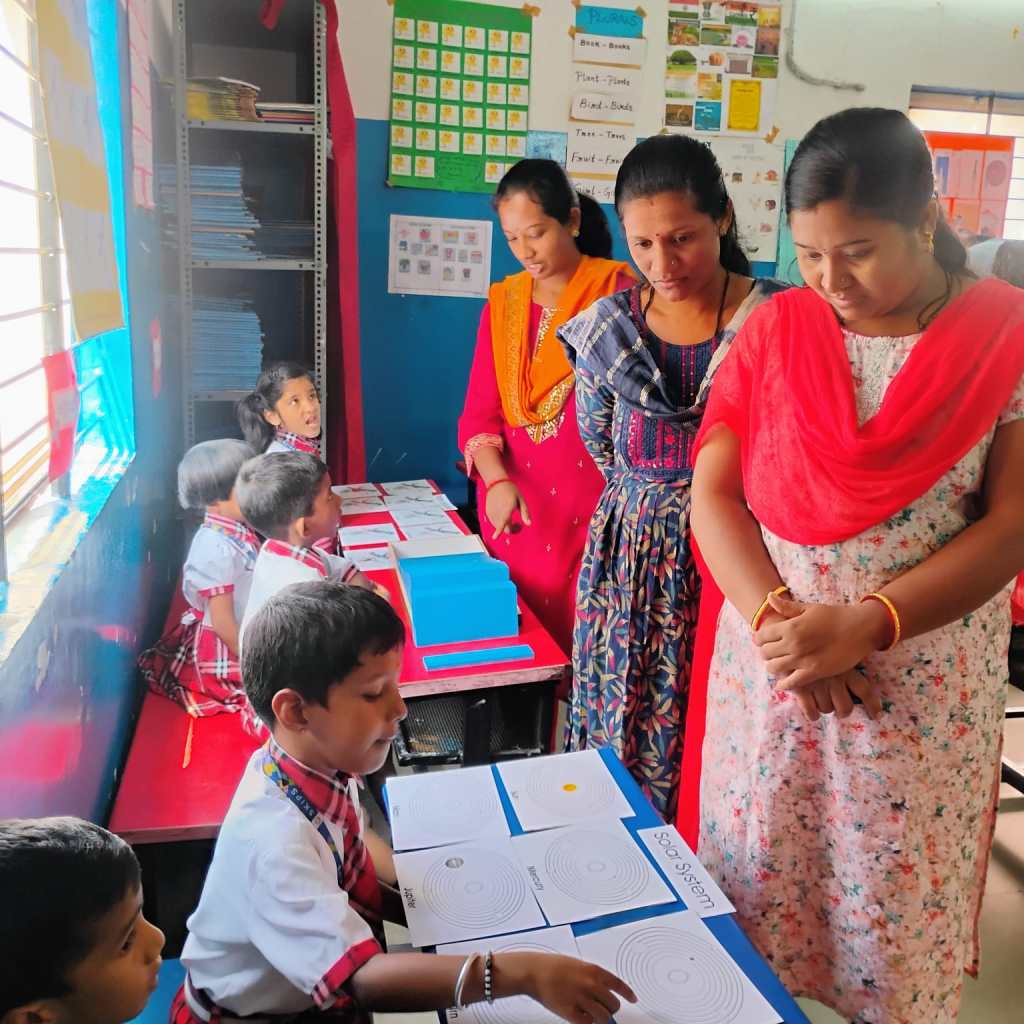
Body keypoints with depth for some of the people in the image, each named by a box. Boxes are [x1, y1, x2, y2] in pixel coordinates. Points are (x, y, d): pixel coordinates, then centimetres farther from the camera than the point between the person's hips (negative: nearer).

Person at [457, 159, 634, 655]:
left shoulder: (617, 290, -4)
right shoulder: (502, 302, 10)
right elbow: (479, 410, 4)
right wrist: (496, 481, -11)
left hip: (592, 504, -3)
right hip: (514, 507, 4)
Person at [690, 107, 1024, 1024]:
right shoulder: (774, 329, 0)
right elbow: (711, 495, -3)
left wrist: (862, 626, -20)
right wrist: (774, 617, -17)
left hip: (924, 687, -2)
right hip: (766, 667, 2)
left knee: (894, 909, 13)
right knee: (754, 886, 15)